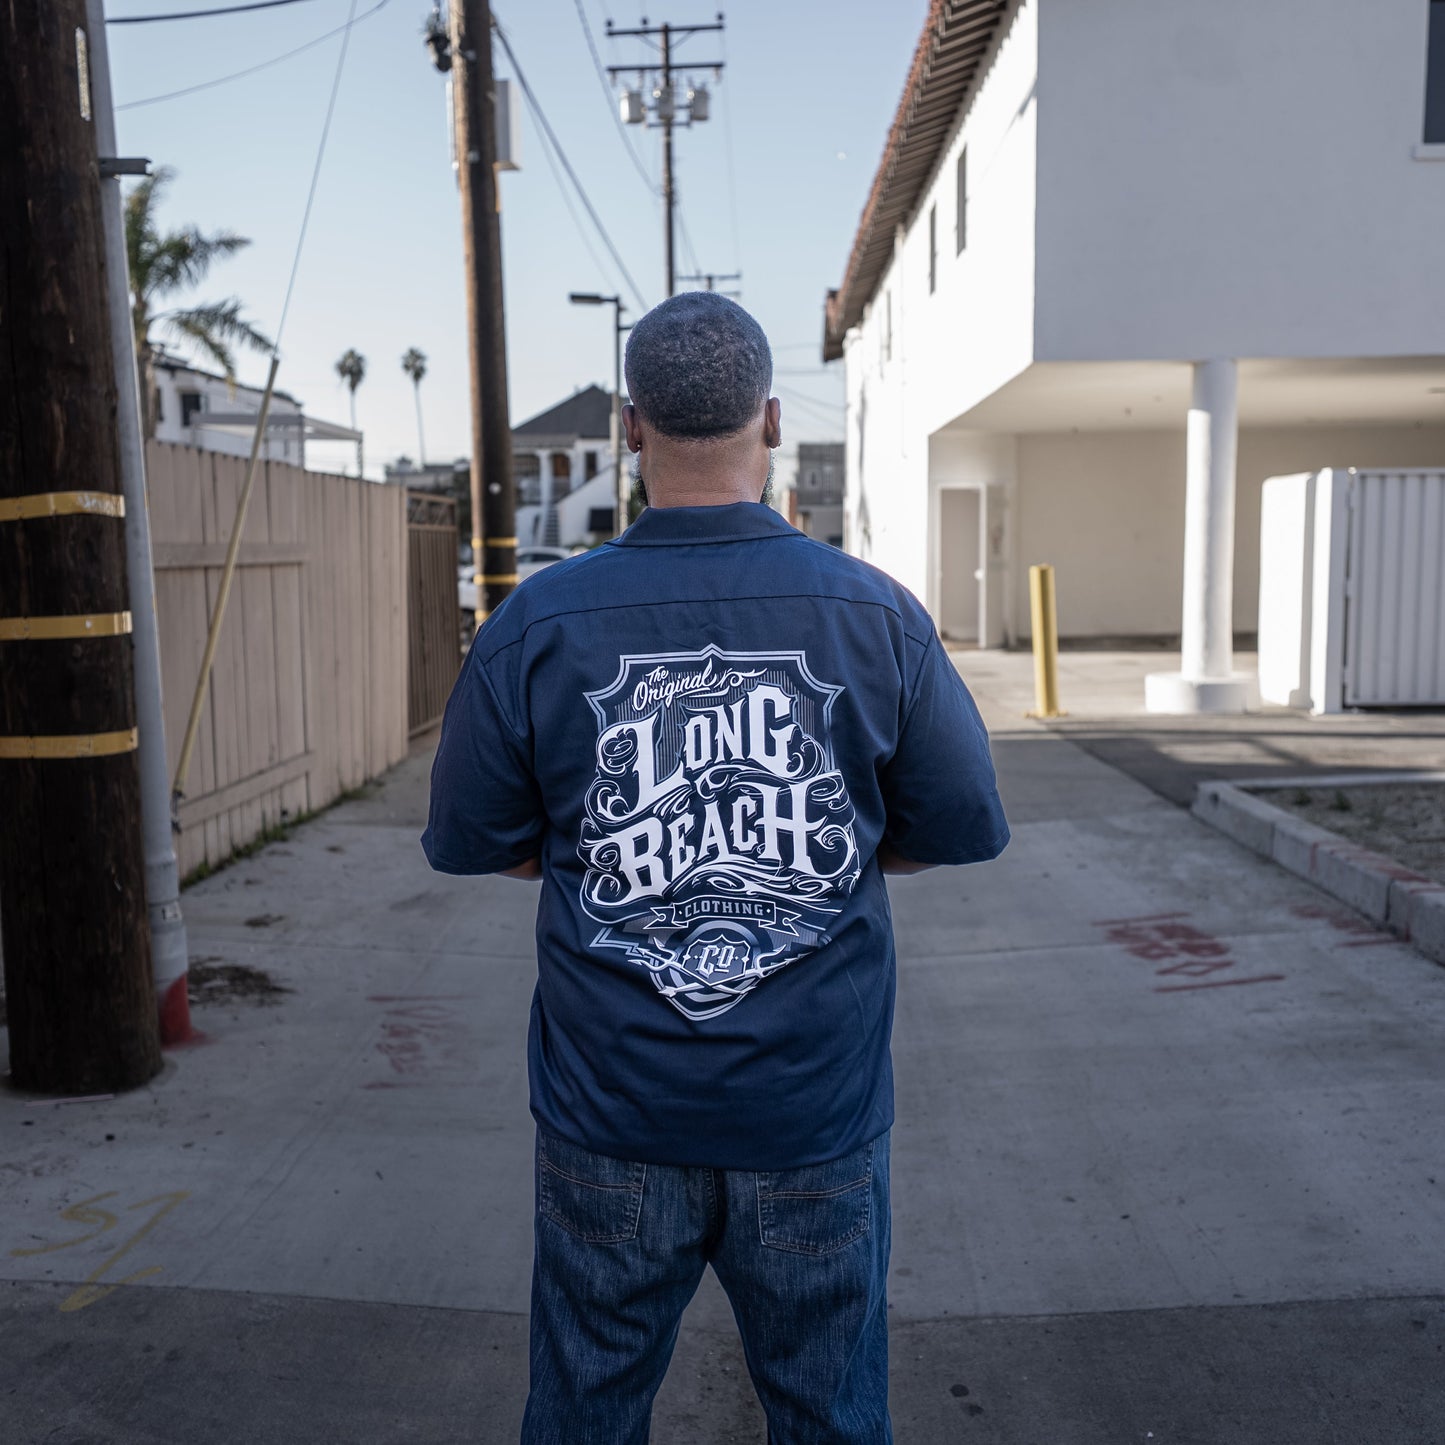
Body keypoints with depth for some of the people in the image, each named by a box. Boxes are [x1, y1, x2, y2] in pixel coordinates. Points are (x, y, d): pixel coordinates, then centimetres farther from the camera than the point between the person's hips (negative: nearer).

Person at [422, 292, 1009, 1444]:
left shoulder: (538, 624, -10)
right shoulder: (878, 614, -9)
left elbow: (470, 842, 1)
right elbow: (967, 828, 0)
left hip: (609, 1127, 1)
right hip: (819, 1120, 0)